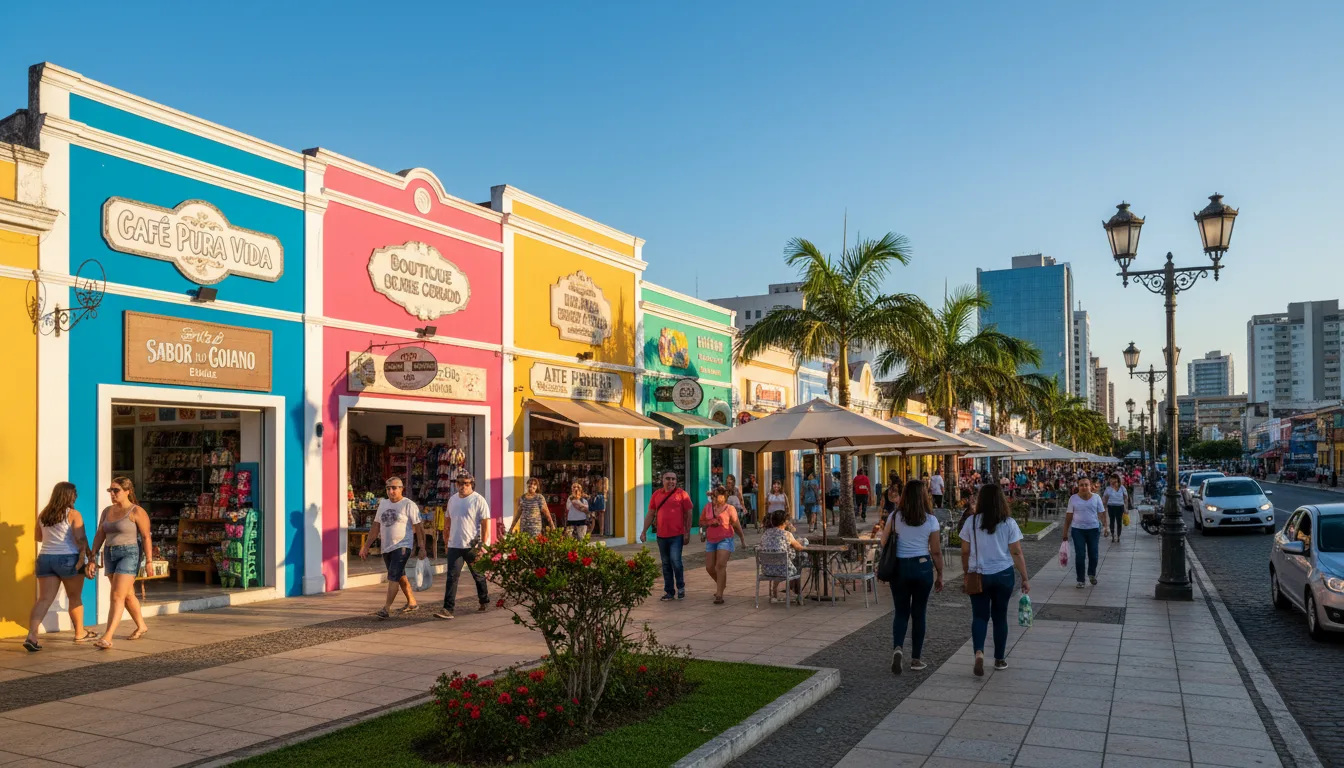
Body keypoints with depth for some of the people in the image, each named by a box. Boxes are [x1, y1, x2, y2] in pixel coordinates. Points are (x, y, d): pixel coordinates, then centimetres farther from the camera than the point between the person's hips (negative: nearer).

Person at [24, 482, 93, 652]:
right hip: (68, 559, -5)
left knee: (44, 599, -1)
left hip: (45, 559, 5)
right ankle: (80, 633, 23)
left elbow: (39, 538, 21)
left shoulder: (43, 514, 8)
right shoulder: (73, 514, -10)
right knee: (75, 598, 11)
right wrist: (88, 554, -1)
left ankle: (31, 635, -17)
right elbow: (80, 539, -15)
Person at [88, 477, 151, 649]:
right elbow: (99, 536, 11)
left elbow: (146, 537, -11)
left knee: (117, 596, -14)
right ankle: (141, 626, 34)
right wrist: (92, 559, 6)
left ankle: (107, 637, -18)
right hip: (110, 555, 7)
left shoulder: (136, 512, -8)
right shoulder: (107, 511, 12)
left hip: (130, 554, -7)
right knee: (127, 595, 17)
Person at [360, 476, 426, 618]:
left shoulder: (408, 505, -7)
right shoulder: (383, 504, 12)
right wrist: (366, 546, 13)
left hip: (402, 547, -7)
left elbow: (419, 527, -8)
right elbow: (375, 527, 16)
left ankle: (386, 609, -15)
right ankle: (412, 602, 30)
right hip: (386, 547, 7)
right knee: (400, 576, 16)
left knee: (393, 577, -14)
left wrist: (421, 548, -13)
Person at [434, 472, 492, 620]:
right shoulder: (452, 500, 10)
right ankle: (448, 609, -9)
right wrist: (447, 541, 16)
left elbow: (486, 523, -12)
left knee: (479, 576, 12)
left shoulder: (478, 500, -9)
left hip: (473, 546, -4)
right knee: (451, 577, -6)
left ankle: (484, 602, 31)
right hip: (454, 546, 4)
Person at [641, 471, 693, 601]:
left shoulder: (682, 494, -2)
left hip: (677, 535, -4)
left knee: (675, 560, -12)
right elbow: (650, 515, 12)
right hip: (661, 535, 4)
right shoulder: (656, 494, 8)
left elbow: (688, 515, -1)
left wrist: (687, 533, -5)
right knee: (666, 564, 9)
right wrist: (644, 531, 7)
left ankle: (680, 587, 10)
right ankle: (669, 592, 19)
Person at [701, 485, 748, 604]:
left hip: (725, 540, -5)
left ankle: (719, 595, -15)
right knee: (709, 567, 7)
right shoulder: (708, 507, 5)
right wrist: (709, 523, -10)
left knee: (720, 566, -17)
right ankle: (721, 584, 36)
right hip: (711, 541, 5)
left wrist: (743, 539, 11)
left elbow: (737, 526, 4)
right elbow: (701, 522, 11)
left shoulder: (729, 509, -5)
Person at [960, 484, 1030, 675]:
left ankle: (979, 651, -14)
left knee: (980, 615, 8)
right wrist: (1025, 579, 2)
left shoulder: (971, 522, -4)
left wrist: (966, 573, 14)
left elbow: (965, 552, -1)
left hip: (978, 576, 0)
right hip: (1003, 575, 0)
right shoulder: (1009, 523, -5)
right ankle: (1000, 659, 21)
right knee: (1000, 616, 13)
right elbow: (1017, 553, -5)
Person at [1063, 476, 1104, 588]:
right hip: (1078, 530, -1)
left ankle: (1092, 574, 34)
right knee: (1080, 555, -2)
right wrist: (1065, 532, 3)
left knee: (1093, 554, 7)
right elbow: (1069, 516, 4)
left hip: (1093, 529, 1)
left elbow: (1101, 514, 3)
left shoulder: (1096, 498, 3)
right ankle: (1080, 580, 8)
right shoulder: (1073, 498, 1)